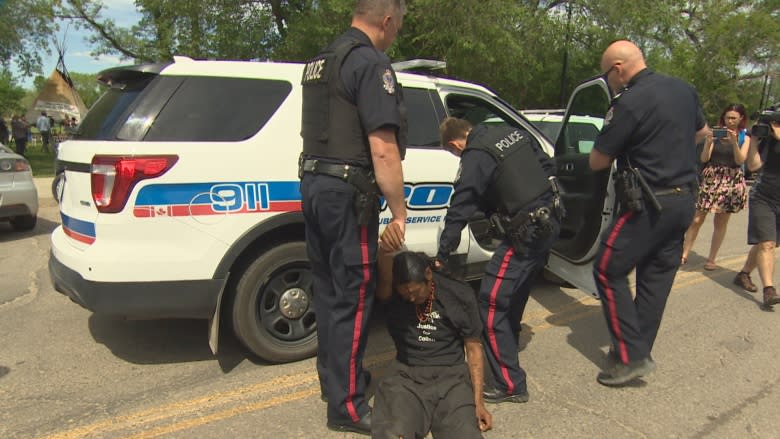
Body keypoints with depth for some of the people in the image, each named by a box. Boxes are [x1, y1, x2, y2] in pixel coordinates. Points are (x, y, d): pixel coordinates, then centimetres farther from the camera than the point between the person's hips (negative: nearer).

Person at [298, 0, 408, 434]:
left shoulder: (322, 60, 17)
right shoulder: (372, 63, -12)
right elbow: (383, 149, -20)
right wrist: (400, 213, -14)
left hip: (313, 183, 9)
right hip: (347, 192, -9)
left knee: (328, 288, 17)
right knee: (354, 296, -1)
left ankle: (334, 377, 32)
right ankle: (347, 406, 10)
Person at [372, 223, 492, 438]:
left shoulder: (460, 294, -2)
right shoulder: (393, 293, -4)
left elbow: (473, 348, 5)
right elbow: (383, 281, -30)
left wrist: (478, 401, -2)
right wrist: (385, 250, -54)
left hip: (451, 375, 1)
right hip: (406, 375, -1)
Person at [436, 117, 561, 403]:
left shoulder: (476, 159, -13)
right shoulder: (513, 133, 10)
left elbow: (458, 213, -13)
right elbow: (548, 167, 16)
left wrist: (441, 258, -7)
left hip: (524, 235, -9)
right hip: (549, 221, 9)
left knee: (491, 306, -4)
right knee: (516, 293, 26)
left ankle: (510, 385, 1)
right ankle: (509, 343, 45)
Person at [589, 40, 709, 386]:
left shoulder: (629, 103, -17)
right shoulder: (684, 89, 9)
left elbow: (597, 162, -10)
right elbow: (702, 132, 27)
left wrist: (623, 149, 9)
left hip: (649, 205, -9)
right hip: (684, 200, 9)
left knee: (608, 271, 0)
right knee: (656, 277, 13)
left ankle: (631, 356, 1)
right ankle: (638, 353, 24)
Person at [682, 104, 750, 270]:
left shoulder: (744, 137, 5)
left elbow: (740, 160, -9)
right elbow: (704, 158, -4)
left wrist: (734, 141, -21)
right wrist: (709, 142, -21)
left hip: (732, 181, 1)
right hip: (710, 178, -1)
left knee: (721, 222, 6)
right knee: (696, 219, -4)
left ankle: (711, 259, 15)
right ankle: (684, 254, 3)